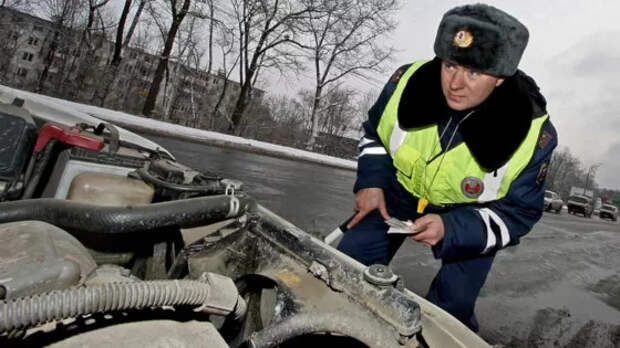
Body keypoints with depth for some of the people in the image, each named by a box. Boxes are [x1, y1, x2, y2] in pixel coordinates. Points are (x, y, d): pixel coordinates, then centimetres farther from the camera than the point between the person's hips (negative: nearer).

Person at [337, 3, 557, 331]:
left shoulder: (533, 135, -29)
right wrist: (371, 181, -16)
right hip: (400, 191, 2)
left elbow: (518, 213, -17)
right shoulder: (406, 81, -23)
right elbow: (374, 132, -2)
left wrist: (450, 229, -33)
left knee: (452, 307, 0)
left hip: (474, 217, -1)